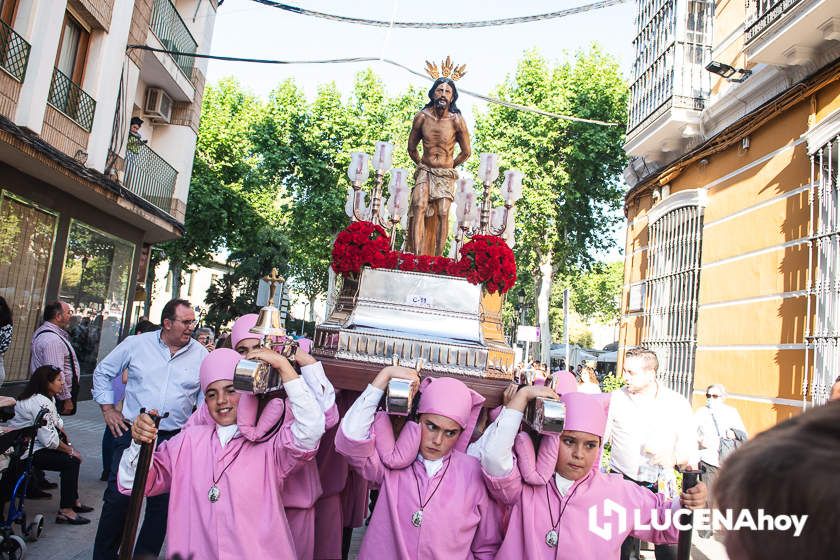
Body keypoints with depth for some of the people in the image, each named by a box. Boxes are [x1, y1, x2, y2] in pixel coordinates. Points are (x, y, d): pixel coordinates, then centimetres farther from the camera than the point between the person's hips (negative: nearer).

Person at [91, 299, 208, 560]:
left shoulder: (201, 355, -1)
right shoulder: (136, 344, -1)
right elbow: (103, 372, 11)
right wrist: (108, 409, 6)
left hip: (174, 439, 1)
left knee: (162, 503, 9)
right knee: (118, 497, 3)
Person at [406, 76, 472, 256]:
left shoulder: (457, 121, -8)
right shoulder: (422, 117, -4)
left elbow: (466, 152, 5)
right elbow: (411, 148, 12)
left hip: (446, 174, 0)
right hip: (425, 171, 1)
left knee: (442, 213, -11)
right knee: (419, 206, -20)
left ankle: (438, 257, -6)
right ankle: (416, 255, -26)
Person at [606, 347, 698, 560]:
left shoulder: (677, 403, -1)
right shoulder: (616, 399, 0)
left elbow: (690, 450, -2)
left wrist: (675, 457, -21)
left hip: (662, 486, 0)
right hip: (623, 483, 1)